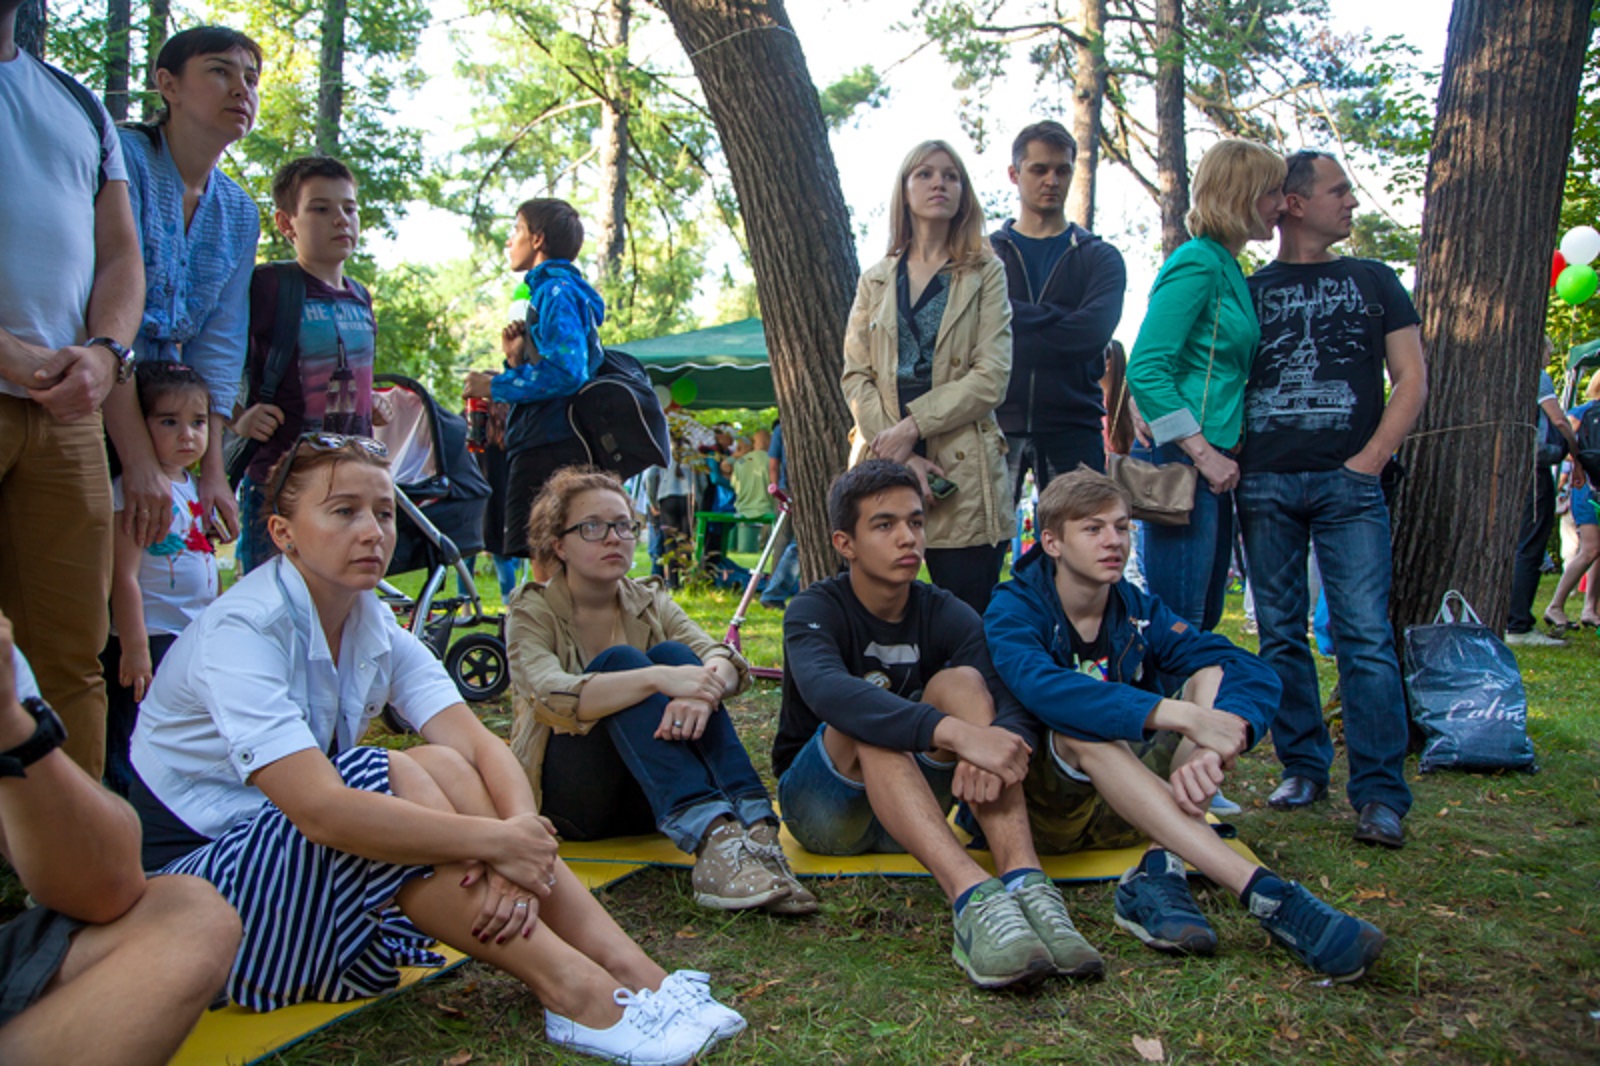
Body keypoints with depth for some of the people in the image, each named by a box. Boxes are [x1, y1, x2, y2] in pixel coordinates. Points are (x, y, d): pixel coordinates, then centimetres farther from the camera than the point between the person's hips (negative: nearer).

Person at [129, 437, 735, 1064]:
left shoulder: (378, 632, -1)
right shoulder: (240, 633, -23)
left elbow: (482, 746, -13)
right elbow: (320, 809, -35)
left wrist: (520, 837, -33)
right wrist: (493, 839, -33)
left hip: (313, 860, 6)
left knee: (442, 767, -20)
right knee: (389, 777, -30)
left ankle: (633, 975, -24)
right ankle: (573, 994, -31)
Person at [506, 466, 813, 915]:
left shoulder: (650, 603, 9)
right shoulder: (532, 612, -3)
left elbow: (725, 659, -11)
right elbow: (552, 697, -26)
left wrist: (705, 686, -36)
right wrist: (658, 680, -40)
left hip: (646, 801, 3)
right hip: (568, 800, -3)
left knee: (673, 654, -21)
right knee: (619, 660, -27)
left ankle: (753, 830, -39)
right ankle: (711, 838, -47)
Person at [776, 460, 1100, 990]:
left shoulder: (947, 616, -2)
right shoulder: (815, 610, -13)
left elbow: (1014, 701, -18)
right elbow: (825, 690, -38)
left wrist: (1002, 744, -43)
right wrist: (956, 733, -51)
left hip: (917, 805, 3)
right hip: (822, 807, -3)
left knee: (963, 681, -22)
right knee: (866, 721, -33)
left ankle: (1025, 881, -40)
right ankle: (973, 897, -52)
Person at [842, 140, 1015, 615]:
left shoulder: (985, 274, 9)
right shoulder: (875, 281, 17)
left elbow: (991, 378, -2)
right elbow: (855, 375, 7)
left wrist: (912, 426, -11)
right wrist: (900, 455, -8)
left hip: (963, 472, -2)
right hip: (883, 469, 2)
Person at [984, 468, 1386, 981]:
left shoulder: (1141, 612, 4)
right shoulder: (1014, 609, -8)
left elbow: (1254, 674, -12)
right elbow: (1041, 687, -33)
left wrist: (1215, 746, -36)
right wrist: (1183, 716, -41)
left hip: (1127, 814, 5)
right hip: (1048, 802, -4)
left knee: (1215, 679, -13)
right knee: (1080, 725, -35)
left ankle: (1161, 872, -32)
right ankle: (1261, 892, -45)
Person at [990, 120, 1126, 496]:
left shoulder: (1101, 257, 12)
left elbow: (1091, 334, -7)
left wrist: (1010, 314, -6)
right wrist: (1055, 323, -9)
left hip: (1073, 425, 1)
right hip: (996, 423, 0)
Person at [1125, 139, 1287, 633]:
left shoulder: (1228, 268, 18)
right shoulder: (1198, 263, -11)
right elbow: (1144, 369, -19)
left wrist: (1222, 454, 12)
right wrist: (1203, 453, -18)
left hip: (1210, 466, 10)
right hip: (1179, 464, -10)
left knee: (1203, 622, 14)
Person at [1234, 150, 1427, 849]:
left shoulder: (1373, 281, 16)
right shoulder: (1248, 291, 14)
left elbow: (1412, 380, 9)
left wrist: (1368, 461, -4)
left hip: (1348, 483, -1)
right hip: (1264, 482, 1)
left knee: (1365, 635, -9)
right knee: (1281, 634, 4)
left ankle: (1380, 794, -7)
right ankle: (1303, 767, 16)